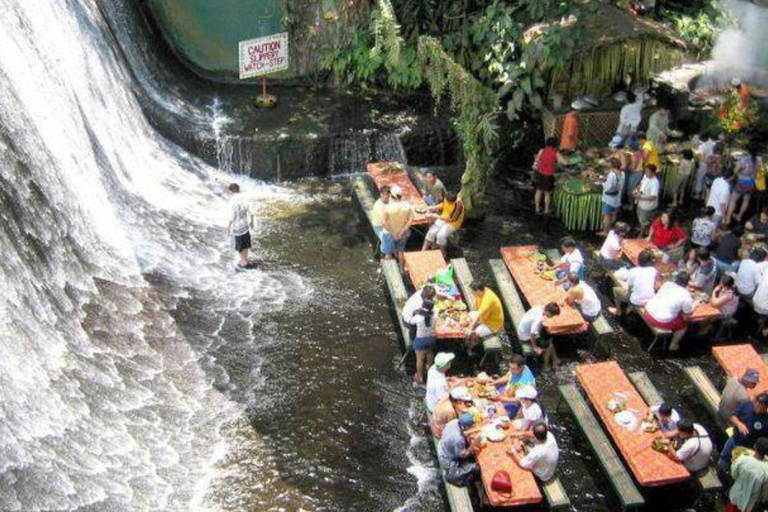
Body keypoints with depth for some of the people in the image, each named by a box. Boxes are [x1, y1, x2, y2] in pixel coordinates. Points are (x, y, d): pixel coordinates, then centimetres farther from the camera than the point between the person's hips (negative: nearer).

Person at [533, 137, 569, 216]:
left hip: (540, 173, 3)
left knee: (539, 191, 14)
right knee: (547, 193, 11)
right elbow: (565, 162, -13)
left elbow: (537, 161, 1)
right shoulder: (556, 153, -12)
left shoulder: (542, 151, -4)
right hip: (548, 175, -3)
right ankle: (546, 211, 21)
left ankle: (537, 209, 22)